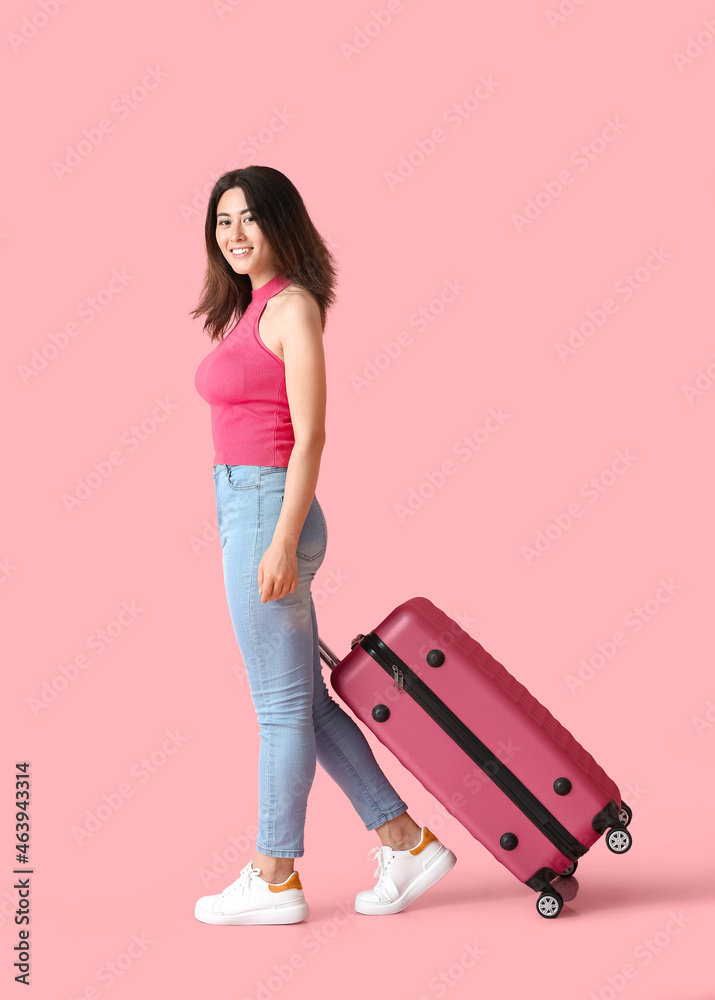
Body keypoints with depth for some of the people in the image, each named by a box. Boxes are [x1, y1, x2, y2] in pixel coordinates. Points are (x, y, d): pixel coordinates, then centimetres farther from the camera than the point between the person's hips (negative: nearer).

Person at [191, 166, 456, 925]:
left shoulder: (293, 306, -9)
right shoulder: (250, 310, 17)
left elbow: (310, 434, -15)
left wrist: (283, 541, -20)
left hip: (268, 512, -10)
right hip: (246, 512, 10)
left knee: (282, 704, 2)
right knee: (305, 699, 14)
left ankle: (275, 879, 16)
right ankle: (406, 844, 22)